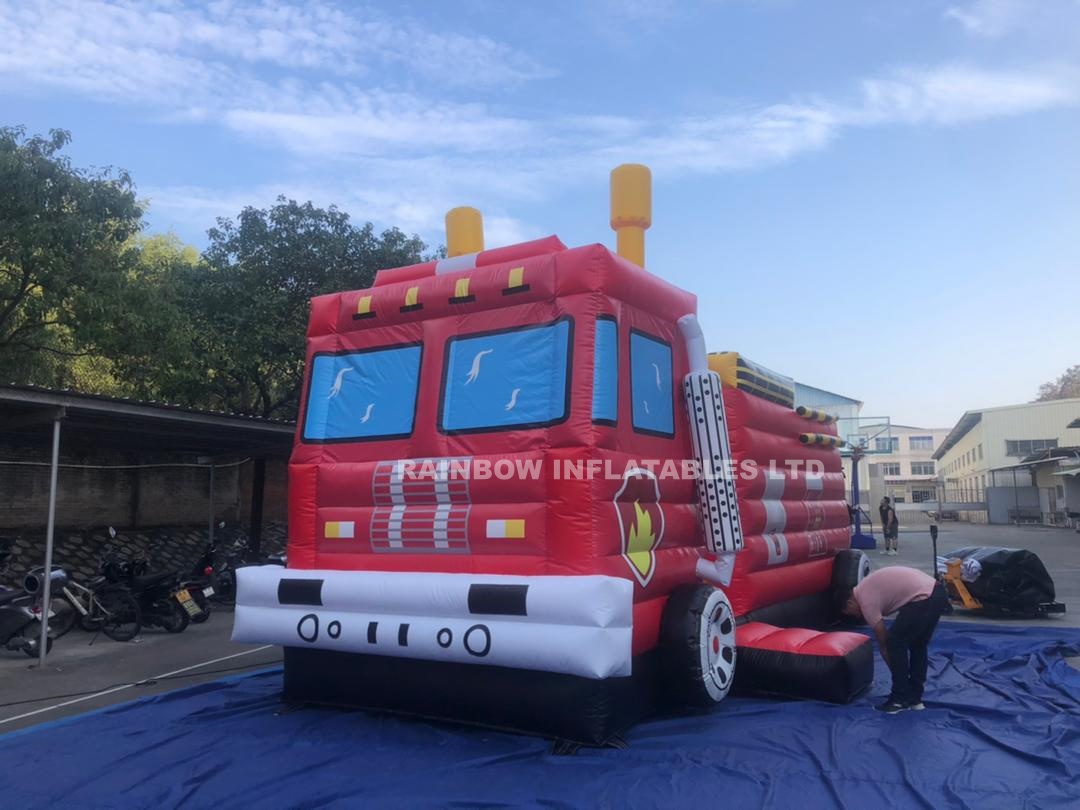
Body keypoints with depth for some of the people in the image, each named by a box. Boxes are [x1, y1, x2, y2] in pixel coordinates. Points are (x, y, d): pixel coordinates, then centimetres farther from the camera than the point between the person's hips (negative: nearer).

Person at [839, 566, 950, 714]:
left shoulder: (866, 601, -2)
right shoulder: (865, 589, 23)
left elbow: (883, 642, 4)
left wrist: (896, 671, 14)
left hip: (924, 599, -10)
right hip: (937, 592, 10)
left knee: (895, 642, 2)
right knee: (918, 645, 20)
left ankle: (900, 700, 7)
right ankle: (914, 698, 26)